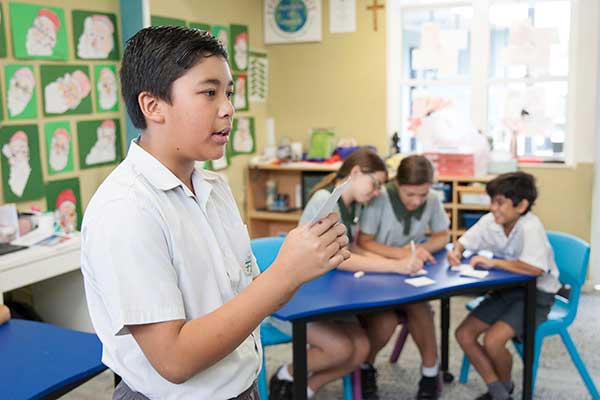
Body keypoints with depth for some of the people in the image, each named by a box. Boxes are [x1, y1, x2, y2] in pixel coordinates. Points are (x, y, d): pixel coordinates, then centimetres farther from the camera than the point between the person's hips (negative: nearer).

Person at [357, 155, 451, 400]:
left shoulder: (432, 201, -9)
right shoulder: (380, 199, -22)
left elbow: (442, 236, 4)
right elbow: (364, 242, -18)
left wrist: (422, 248, -18)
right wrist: (402, 253, -32)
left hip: (411, 277, 3)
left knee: (418, 309, -27)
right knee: (386, 322, -27)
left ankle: (430, 372, -1)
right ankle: (366, 366, 7)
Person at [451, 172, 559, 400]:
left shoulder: (530, 226, -26)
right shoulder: (489, 221, -6)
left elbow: (534, 269, -39)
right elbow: (464, 242, 7)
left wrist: (494, 262, -32)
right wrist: (456, 252, -16)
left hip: (536, 295, -7)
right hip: (505, 290, 7)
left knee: (492, 340, -23)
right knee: (464, 334, -6)